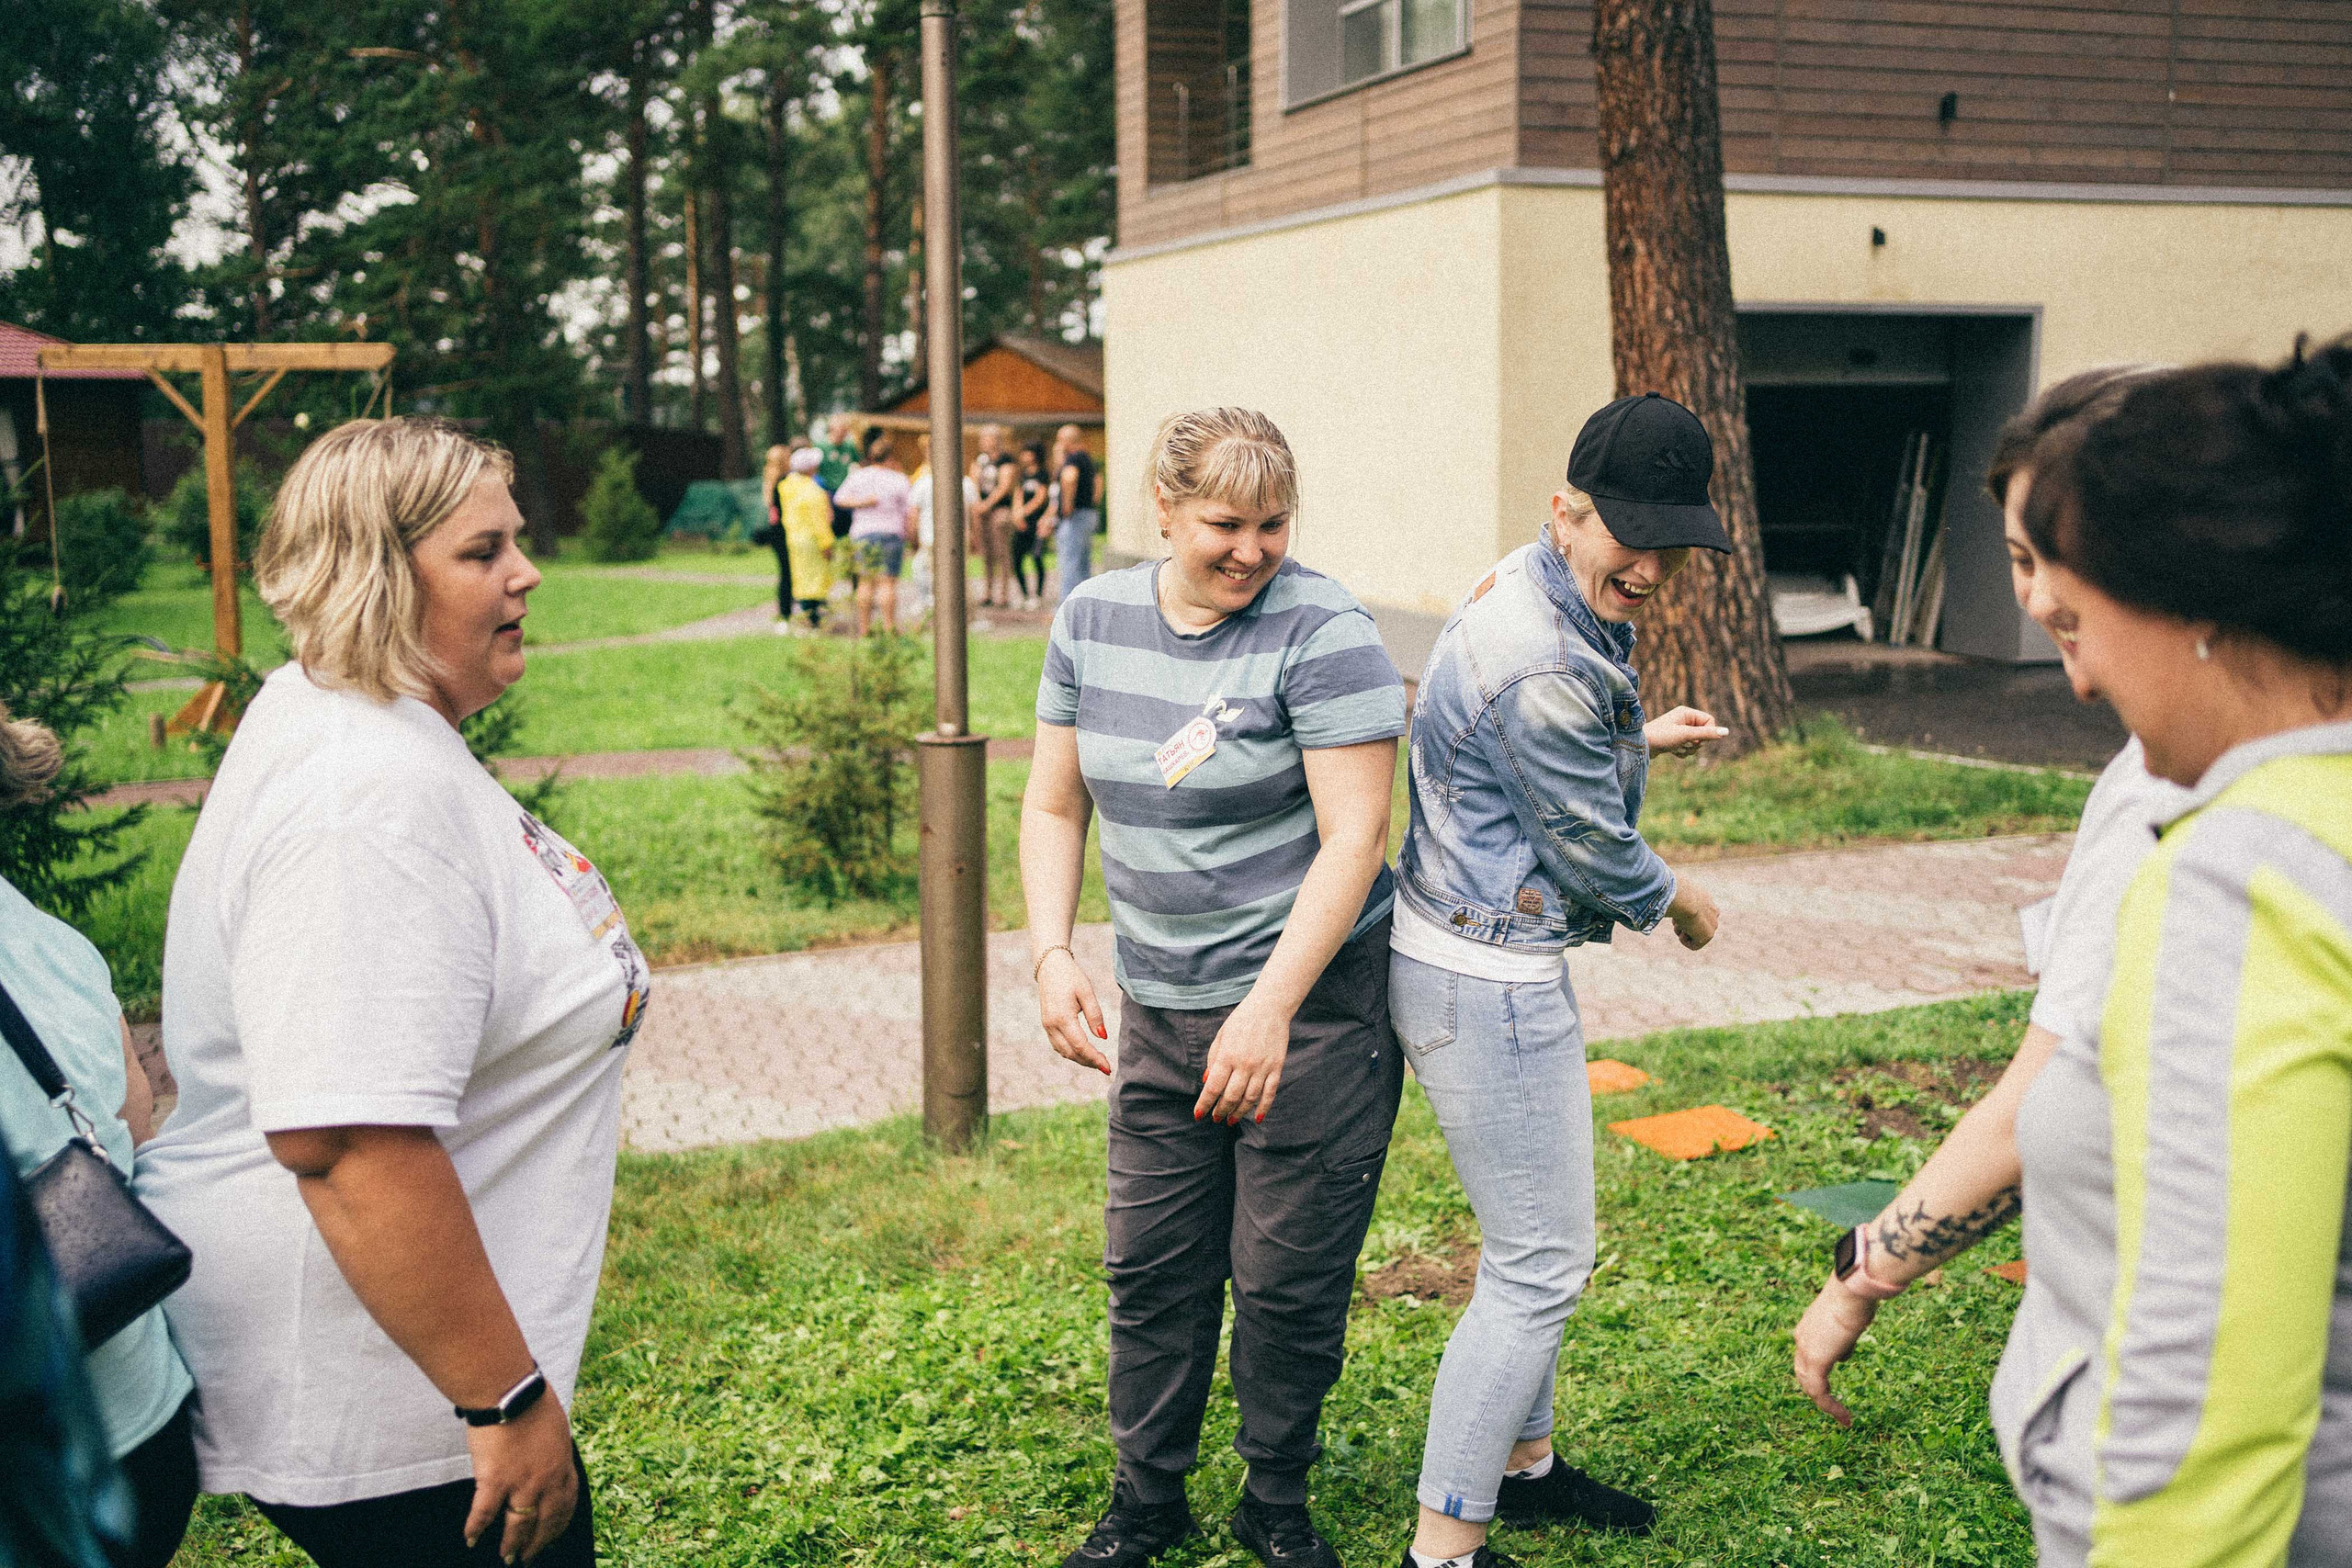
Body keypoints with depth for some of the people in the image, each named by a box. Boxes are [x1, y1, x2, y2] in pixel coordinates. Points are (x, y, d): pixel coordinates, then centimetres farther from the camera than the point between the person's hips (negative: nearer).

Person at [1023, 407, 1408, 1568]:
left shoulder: (1320, 633, -14)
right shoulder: (1093, 619, 4)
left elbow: (1354, 837, -18)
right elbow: (1055, 802, 10)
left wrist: (1268, 1011, -22)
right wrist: (1050, 953, -4)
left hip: (1309, 999, -5)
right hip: (1157, 1008, 5)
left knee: (1287, 1278, 5)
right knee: (1149, 1267, 11)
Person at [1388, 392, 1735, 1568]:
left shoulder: (1531, 592, 5)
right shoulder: (1542, 669, -27)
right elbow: (1594, 853, -15)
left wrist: (1638, 740, 29)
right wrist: (1678, 900, 3)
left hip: (1489, 961, 11)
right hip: (1487, 983, -11)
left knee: (1532, 1243, 24)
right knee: (1541, 1263, -2)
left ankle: (1521, 1461, 42)